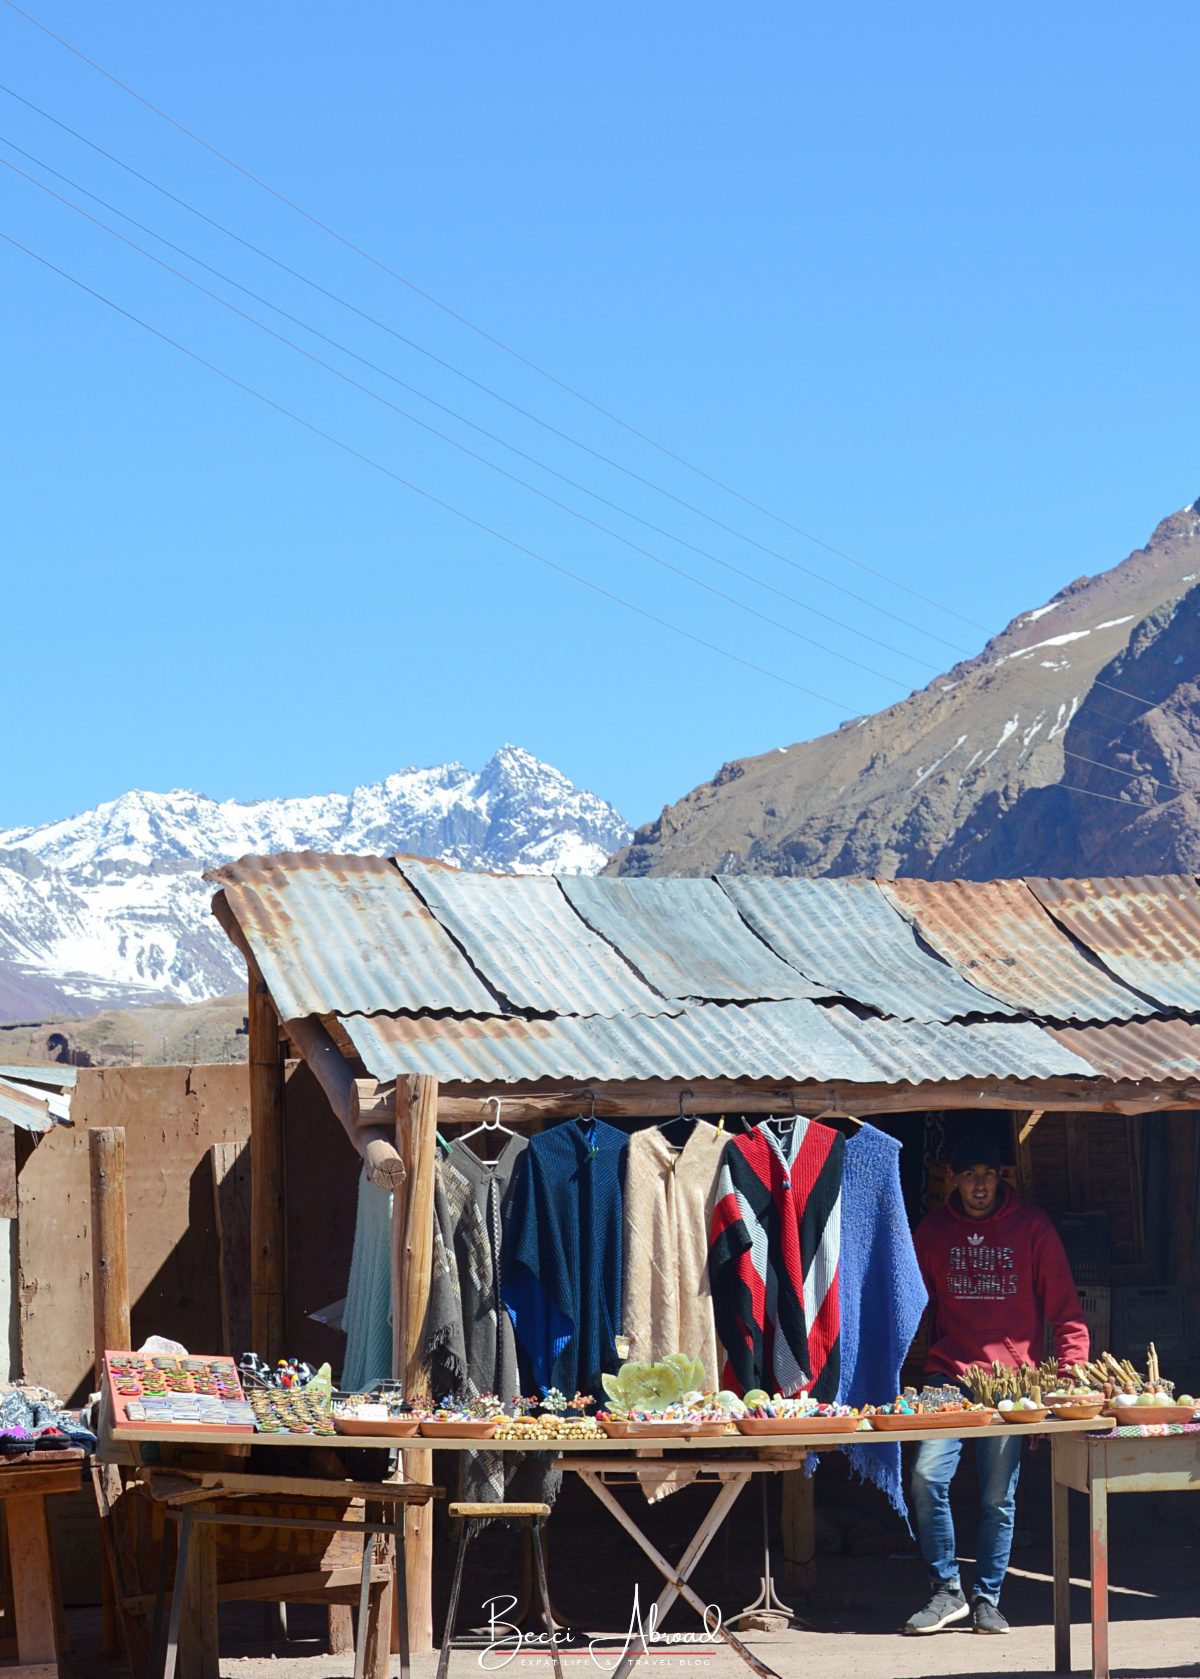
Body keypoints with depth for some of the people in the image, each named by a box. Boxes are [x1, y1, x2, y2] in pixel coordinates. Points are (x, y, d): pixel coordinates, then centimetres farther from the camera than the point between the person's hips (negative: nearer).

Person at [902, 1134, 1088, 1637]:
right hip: (948, 1377, 1)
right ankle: (946, 1591, 0)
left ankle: (987, 1598, 15)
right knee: (927, 1478, -14)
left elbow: (1064, 1306, 1)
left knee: (998, 1497, 0)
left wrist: (1069, 1371, -8)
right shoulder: (932, 1231, 7)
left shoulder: (1031, 1227, 1)